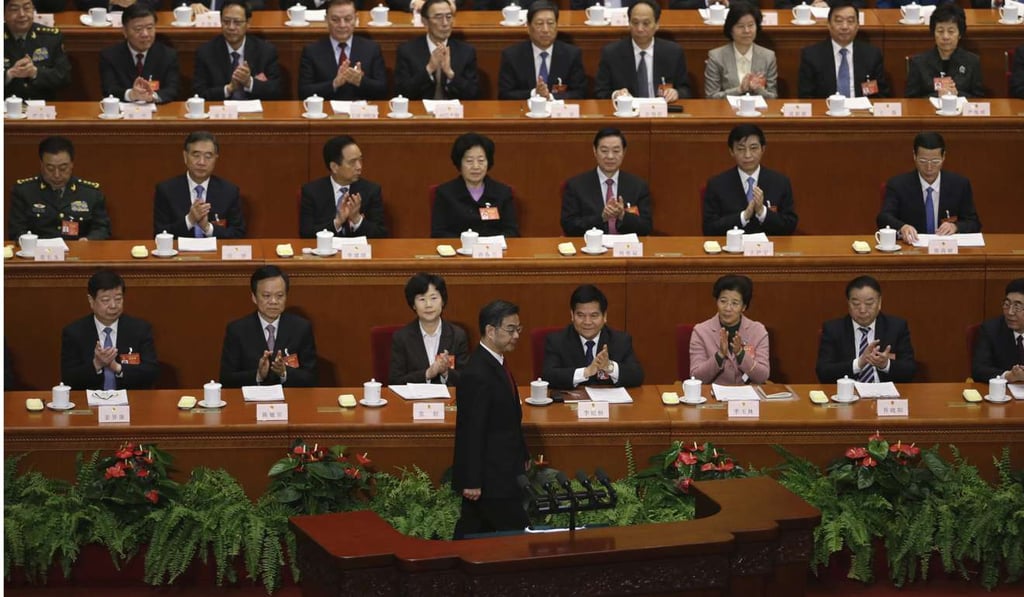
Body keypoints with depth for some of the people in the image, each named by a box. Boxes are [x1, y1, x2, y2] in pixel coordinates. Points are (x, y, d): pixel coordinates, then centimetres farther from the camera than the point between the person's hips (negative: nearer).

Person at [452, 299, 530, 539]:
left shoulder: (495, 365, 10)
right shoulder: (478, 375, -22)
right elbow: (471, 431, -22)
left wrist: (522, 456, 21)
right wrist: (471, 481, -21)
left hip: (503, 472, 10)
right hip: (492, 478, -10)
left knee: (470, 535, 14)